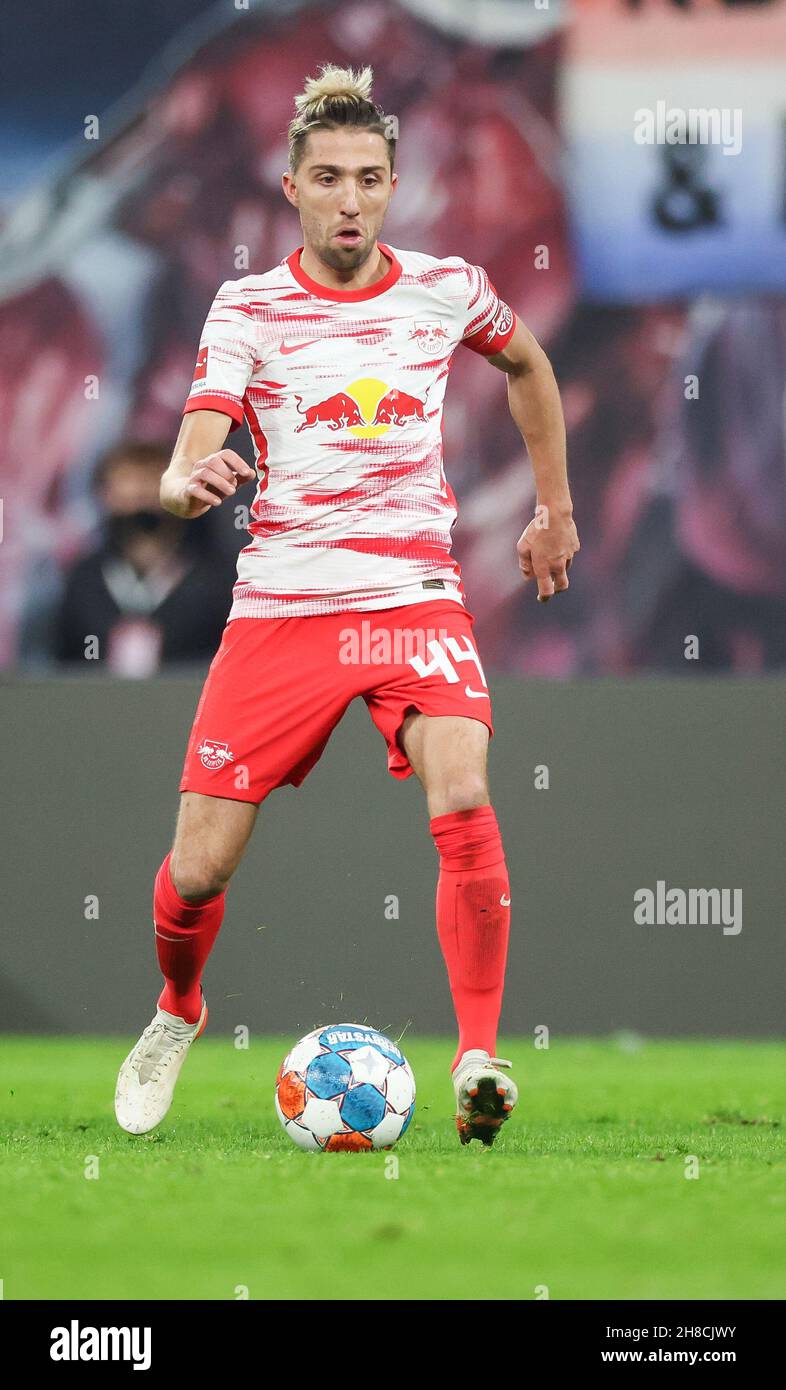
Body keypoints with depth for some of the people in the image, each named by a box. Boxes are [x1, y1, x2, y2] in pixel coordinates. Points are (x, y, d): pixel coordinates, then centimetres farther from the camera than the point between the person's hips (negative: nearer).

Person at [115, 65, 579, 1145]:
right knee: (197, 870, -3)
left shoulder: (447, 289, 6)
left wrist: (556, 508, 27)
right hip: (281, 608, 0)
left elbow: (528, 366, 28)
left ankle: (481, 1058, -18)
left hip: (417, 600, 1)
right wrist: (189, 481, -33)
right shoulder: (248, 308, 0)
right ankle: (177, 1014, 30)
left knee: (463, 802, -27)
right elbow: (186, 471, -9)